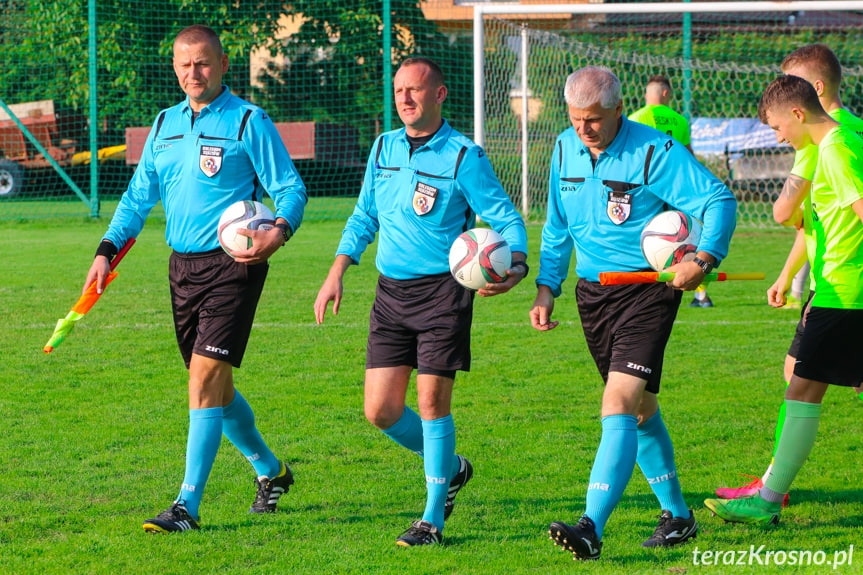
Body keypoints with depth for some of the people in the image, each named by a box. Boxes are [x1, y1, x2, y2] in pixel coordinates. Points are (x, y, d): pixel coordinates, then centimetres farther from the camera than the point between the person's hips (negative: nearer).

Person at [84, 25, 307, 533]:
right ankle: (270, 471, 35)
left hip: (232, 264, -7)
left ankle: (188, 505, -13)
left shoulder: (249, 122, -6)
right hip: (183, 265, 7)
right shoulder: (165, 124, 13)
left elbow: (291, 188, -8)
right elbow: (140, 195, 19)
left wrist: (279, 232, -27)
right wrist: (107, 251, 7)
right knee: (215, 387, 13)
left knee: (206, 378, -14)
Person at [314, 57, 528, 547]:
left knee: (433, 401, -6)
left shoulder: (464, 157, -7)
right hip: (391, 291, 5)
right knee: (381, 410, 2)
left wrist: (516, 266, -25)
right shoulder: (384, 148, 10)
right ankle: (450, 468, 28)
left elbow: (506, 217, -6)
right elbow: (364, 216, 21)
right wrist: (338, 271, 11)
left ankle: (433, 519, 4)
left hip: (443, 290, -5)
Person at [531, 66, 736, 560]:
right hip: (592, 292, 7)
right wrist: (547, 288, 9)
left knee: (620, 404, -19)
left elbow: (719, 199, -14)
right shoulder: (566, 149, 6)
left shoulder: (655, 152, -14)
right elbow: (557, 227, 17)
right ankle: (678, 515, 32)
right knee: (640, 408, 17)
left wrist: (704, 258, -28)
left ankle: (592, 529, -27)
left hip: (647, 291, -7)